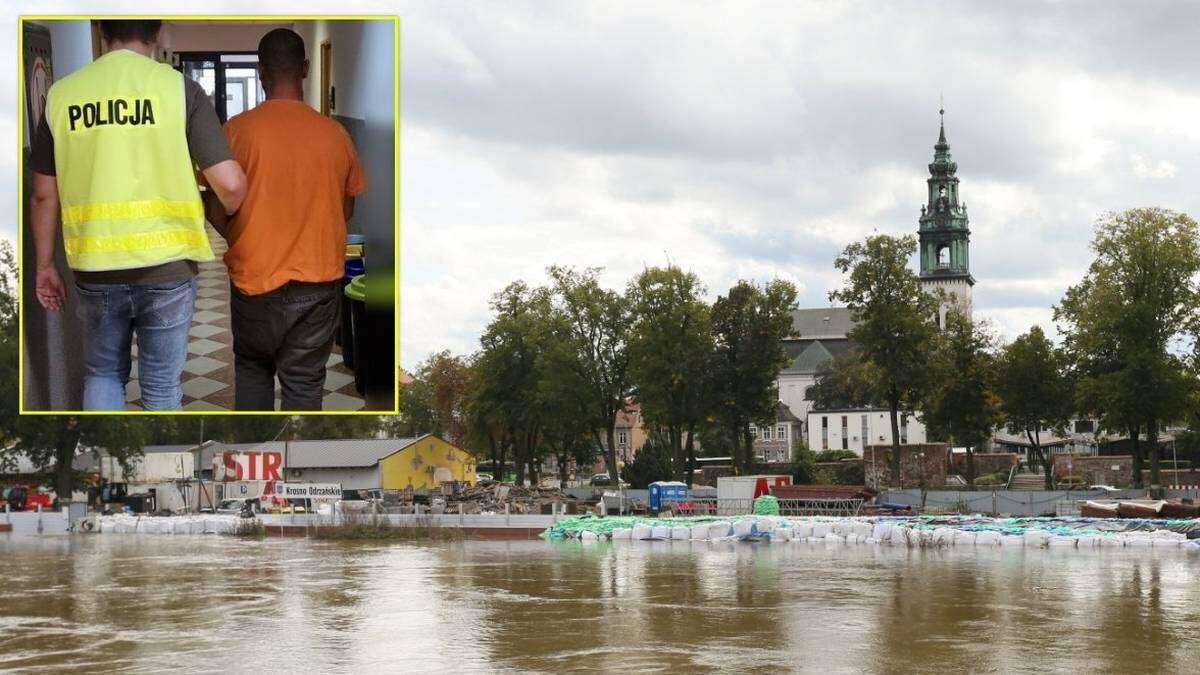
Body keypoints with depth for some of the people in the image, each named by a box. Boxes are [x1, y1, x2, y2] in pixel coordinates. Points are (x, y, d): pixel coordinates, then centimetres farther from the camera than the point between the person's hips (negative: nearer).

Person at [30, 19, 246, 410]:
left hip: (95, 271, 2)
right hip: (167, 268, -2)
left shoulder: (62, 95, 0)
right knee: (161, 387, 11)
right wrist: (221, 218, 10)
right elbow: (231, 185, -13)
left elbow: (44, 195, 4)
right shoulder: (179, 88, -8)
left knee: (103, 373, 21)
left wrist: (44, 266, 16)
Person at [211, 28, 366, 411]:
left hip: (255, 278, -1)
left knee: (252, 368, 21)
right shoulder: (334, 134, -3)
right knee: (304, 381, 7)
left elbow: (218, 210, -6)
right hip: (318, 281, 1)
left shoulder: (238, 130, -10)